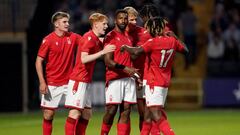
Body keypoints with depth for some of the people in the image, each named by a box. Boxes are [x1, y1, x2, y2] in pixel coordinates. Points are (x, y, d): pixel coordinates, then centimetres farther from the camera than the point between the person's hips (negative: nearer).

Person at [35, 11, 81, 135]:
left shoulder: (73, 37, 5)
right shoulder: (48, 40, -6)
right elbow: (39, 61, -6)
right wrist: (42, 82, -13)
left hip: (68, 82, 3)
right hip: (52, 84, -3)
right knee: (48, 115, 0)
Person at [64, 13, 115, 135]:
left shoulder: (97, 40, 14)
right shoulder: (89, 38, -14)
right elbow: (84, 59, -24)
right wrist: (103, 51, -25)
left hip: (86, 81, 10)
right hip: (78, 80, -10)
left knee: (87, 113, 10)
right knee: (75, 112, -11)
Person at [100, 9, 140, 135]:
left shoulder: (128, 36, 16)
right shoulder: (111, 37, -6)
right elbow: (108, 61, -13)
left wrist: (135, 74, 18)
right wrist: (125, 69, -21)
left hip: (128, 78, 6)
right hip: (115, 79, -6)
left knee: (126, 110, 1)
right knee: (111, 110, -6)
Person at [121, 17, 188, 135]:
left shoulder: (153, 42, -15)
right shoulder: (172, 41, 5)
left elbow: (136, 51, -27)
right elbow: (185, 49, 22)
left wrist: (125, 47, -8)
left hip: (154, 82, -8)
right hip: (165, 82, 8)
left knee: (156, 116, -11)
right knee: (149, 113, 16)